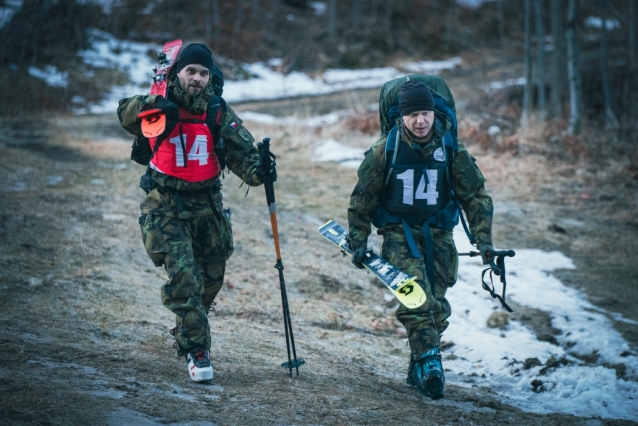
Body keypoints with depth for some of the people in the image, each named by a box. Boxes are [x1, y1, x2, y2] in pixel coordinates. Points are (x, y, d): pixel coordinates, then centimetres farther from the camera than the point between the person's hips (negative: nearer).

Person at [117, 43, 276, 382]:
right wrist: (154, 106, -46)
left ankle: (186, 330, 40)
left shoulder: (217, 111, -3)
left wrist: (257, 171, -29)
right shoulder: (160, 106, -9)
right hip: (166, 205, -4)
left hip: (207, 204, 4)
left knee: (210, 277, 14)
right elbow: (126, 114, -26)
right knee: (182, 275, -15)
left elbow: (240, 150, -8)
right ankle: (196, 349, -10)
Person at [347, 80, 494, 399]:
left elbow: (475, 196, 2)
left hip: (438, 236, 3)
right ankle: (429, 362, -27)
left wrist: (483, 238, -6)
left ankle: (418, 370, 21)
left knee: (436, 306, 4)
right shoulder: (384, 151, -9)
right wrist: (358, 241, 0)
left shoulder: (452, 150, -5)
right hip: (399, 233, -2)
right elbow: (362, 199, 2)